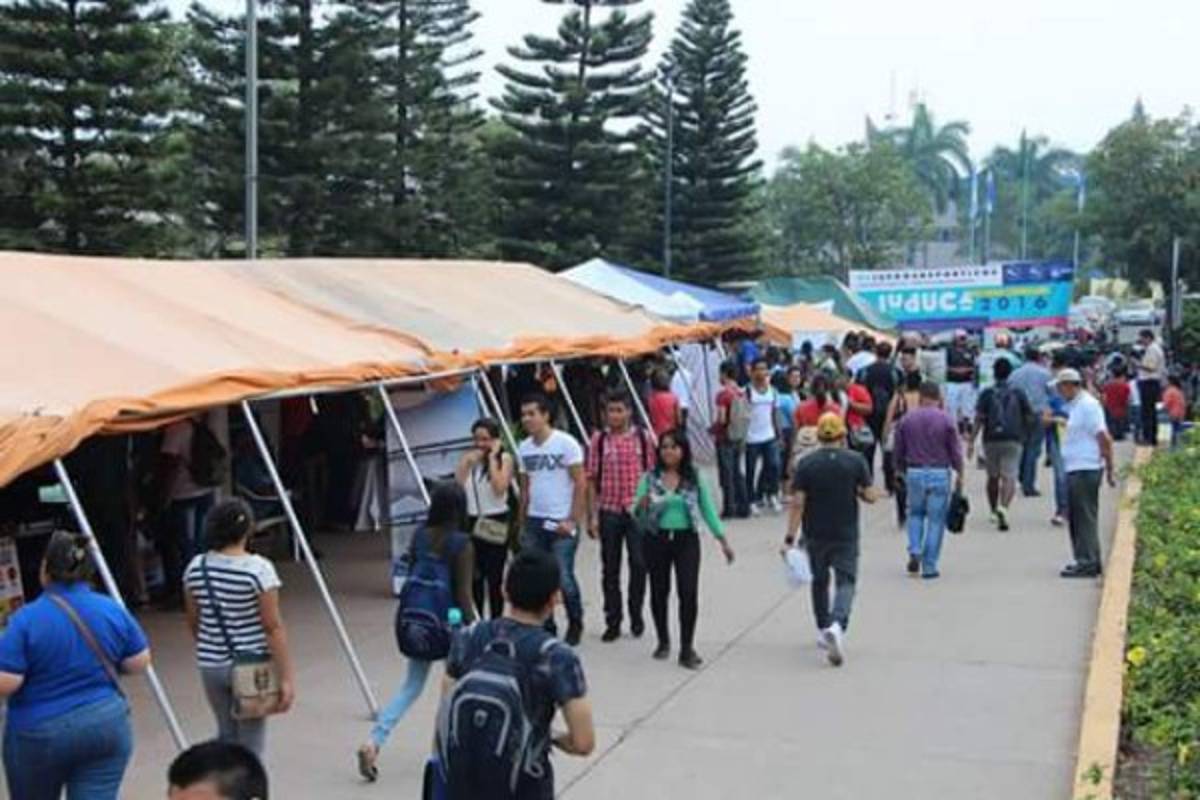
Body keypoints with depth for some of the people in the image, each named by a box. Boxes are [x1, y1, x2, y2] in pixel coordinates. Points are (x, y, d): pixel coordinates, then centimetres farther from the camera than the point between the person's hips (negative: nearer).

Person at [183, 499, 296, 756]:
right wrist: (286, 677, -12)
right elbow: (273, 628, -16)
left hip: (212, 665, 5)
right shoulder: (258, 569, -16)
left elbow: (193, 622, 10)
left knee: (226, 735, 21)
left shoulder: (196, 568, -1)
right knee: (250, 742, 6)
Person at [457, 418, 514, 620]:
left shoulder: (504, 459, -3)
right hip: (471, 521, 4)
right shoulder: (468, 459, 9)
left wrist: (492, 458, -12)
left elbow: (499, 488, -17)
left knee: (494, 577, 0)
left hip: (495, 523, -4)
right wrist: (468, 462, -6)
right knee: (474, 577, 7)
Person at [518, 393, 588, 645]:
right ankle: (546, 626, 19)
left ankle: (575, 624, 16)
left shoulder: (566, 443, -8)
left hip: (561, 522, -5)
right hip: (534, 521, 5)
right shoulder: (524, 448, 8)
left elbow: (580, 484, -8)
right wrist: (522, 522, 10)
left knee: (564, 578, -5)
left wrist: (572, 521, -13)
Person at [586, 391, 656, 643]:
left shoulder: (642, 438, 1)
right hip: (609, 511, 1)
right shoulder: (599, 440, 0)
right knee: (610, 569, 7)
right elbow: (592, 480, 2)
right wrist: (593, 515, -2)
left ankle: (636, 616, 17)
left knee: (639, 564, -1)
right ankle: (613, 622, 17)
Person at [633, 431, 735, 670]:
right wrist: (641, 505, -26)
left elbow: (708, 509, 5)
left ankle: (687, 649, 0)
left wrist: (723, 540, 1)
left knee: (689, 593, -9)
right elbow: (636, 511, -2)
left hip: (686, 540, -1)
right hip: (657, 540, 1)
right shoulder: (650, 478, -1)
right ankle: (663, 641, 31)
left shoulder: (694, 478, 0)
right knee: (659, 592, 12)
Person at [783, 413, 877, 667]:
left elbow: (797, 503, -10)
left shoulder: (806, 464, -5)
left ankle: (824, 631, 28)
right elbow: (870, 496, -6)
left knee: (819, 582, 18)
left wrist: (790, 537, -9)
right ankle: (837, 625, -24)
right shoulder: (856, 461, -6)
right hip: (846, 535, -1)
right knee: (846, 581, 0)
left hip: (815, 535, 2)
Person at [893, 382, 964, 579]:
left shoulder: (906, 420, 0)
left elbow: (899, 452, 5)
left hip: (914, 473, 2)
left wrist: (902, 471, 20)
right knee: (936, 519, 5)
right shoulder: (946, 420, -6)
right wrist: (959, 474, 8)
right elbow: (955, 451, -3)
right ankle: (929, 566, 7)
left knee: (915, 513, 21)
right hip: (940, 474, -2)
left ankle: (914, 551, 2)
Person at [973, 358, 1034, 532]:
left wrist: (972, 440, -6)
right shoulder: (1018, 393, 5)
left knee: (993, 476, 17)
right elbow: (1029, 417, 7)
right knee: (1009, 477, -7)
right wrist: (1023, 433, 25)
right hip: (1013, 439, -1)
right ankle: (1003, 507, -29)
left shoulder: (987, 393, 1)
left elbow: (979, 418, -7)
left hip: (991, 439, 1)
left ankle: (994, 511, 28)